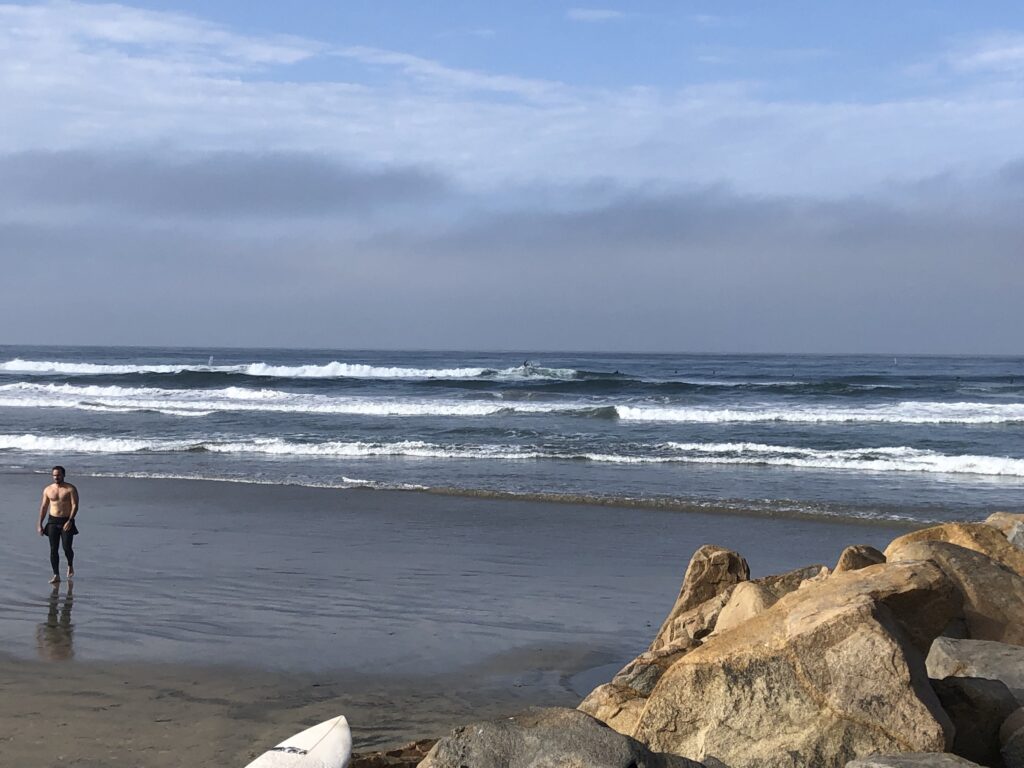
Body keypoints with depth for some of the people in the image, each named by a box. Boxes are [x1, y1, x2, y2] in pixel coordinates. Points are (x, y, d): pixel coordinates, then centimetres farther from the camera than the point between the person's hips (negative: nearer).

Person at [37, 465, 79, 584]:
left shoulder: (71, 489, -4)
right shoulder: (48, 489, 8)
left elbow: (75, 506, -10)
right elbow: (44, 507, 12)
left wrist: (70, 521, -22)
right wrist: (40, 524, 7)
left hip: (67, 521, -3)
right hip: (52, 521, 3)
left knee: (67, 548, -7)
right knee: (53, 549, -3)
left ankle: (70, 566, 24)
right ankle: (56, 575, 1)